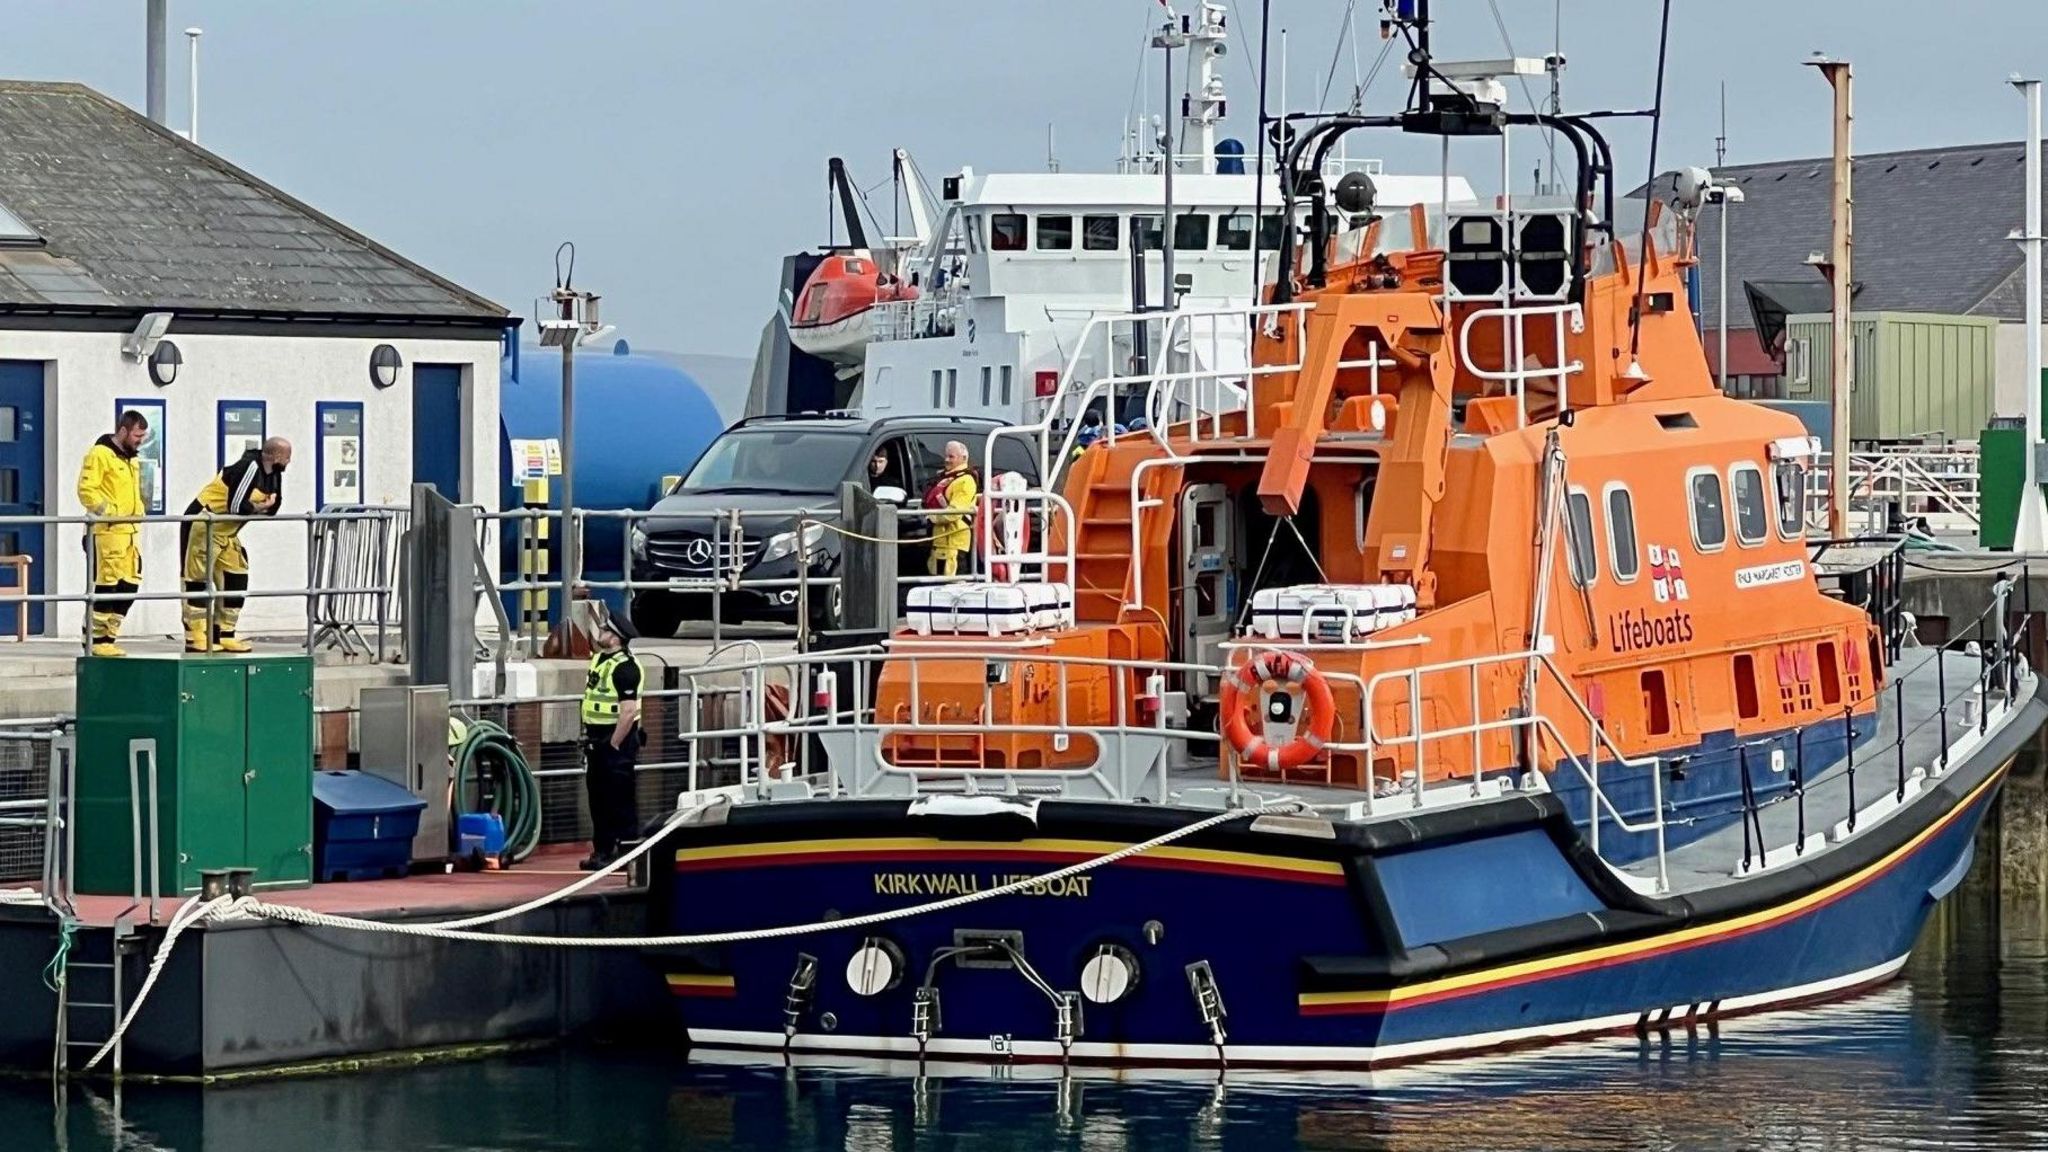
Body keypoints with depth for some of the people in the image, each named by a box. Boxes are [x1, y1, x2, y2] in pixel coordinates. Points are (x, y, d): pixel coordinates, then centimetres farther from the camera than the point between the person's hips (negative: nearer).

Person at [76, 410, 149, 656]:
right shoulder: (100, 454, -8)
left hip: (130, 530, 9)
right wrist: (106, 511, -20)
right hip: (107, 531, -9)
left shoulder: (132, 459, 20)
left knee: (130, 585, 7)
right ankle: (96, 639, -5)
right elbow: (86, 489, -15)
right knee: (106, 584, -9)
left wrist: (139, 510, 15)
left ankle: (109, 635, 15)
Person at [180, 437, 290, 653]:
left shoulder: (273, 474, 6)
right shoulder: (249, 467, -23)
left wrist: (266, 507, -15)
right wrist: (261, 507, -11)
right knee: (198, 579, -7)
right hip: (203, 526, -10)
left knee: (236, 580, 8)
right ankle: (194, 637, -7)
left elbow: (271, 509, 6)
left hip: (226, 531, 10)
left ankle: (224, 635, 14)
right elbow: (236, 506, -26)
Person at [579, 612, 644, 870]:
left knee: (618, 800, -4)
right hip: (597, 739, 10)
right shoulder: (599, 659, 12)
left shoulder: (625, 667, -18)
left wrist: (614, 744, -20)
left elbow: (629, 711, -23)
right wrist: (589, 738, 17)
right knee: (598, 798, 13)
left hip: (617, 739, -10)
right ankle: (602, 851, 21)